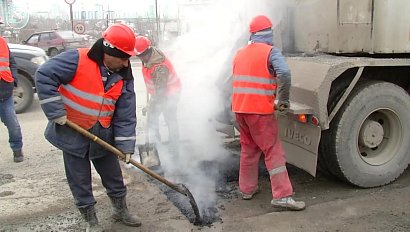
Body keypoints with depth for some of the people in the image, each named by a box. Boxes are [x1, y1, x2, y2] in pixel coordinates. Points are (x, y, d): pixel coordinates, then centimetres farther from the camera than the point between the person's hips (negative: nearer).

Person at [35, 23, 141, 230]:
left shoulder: (123, 77, -5)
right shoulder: (77, 59, -19)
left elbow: (126, 114, -4)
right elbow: (44, 76, -20)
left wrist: (125, 144, -8)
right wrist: (56, 111, -22)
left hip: (103, 136, 4)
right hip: (72, 134, -4)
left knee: (114, 177, 17)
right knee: (80, 182, 9)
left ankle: (120, 210, 39)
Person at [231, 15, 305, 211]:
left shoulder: (240, 53, 13)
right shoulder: (271, 52, -7)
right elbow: (284, 73, -23)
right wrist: (284, 100, -12)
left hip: (239, 108, 7)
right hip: (260, 110, -6)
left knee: (248, 149, 18)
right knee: (274, 151, -1)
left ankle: (247, 189, 25)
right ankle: (282, 196, -3)